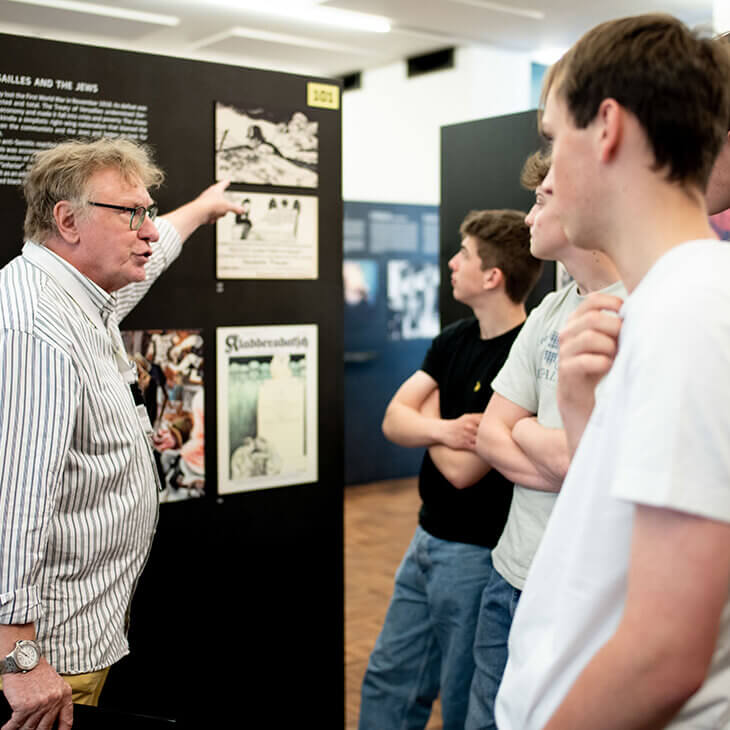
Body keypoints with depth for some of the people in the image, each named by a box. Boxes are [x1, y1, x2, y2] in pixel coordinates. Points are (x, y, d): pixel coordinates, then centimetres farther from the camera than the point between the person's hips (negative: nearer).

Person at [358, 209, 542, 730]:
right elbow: (394, 420, 0)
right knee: (388, 682, 19)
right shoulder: (455, 340, 4)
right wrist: (442, 428, -21)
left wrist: (428, 416, -5)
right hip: (429, 539, 8)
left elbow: (462, 469, -23)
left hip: (478, 554, -8)